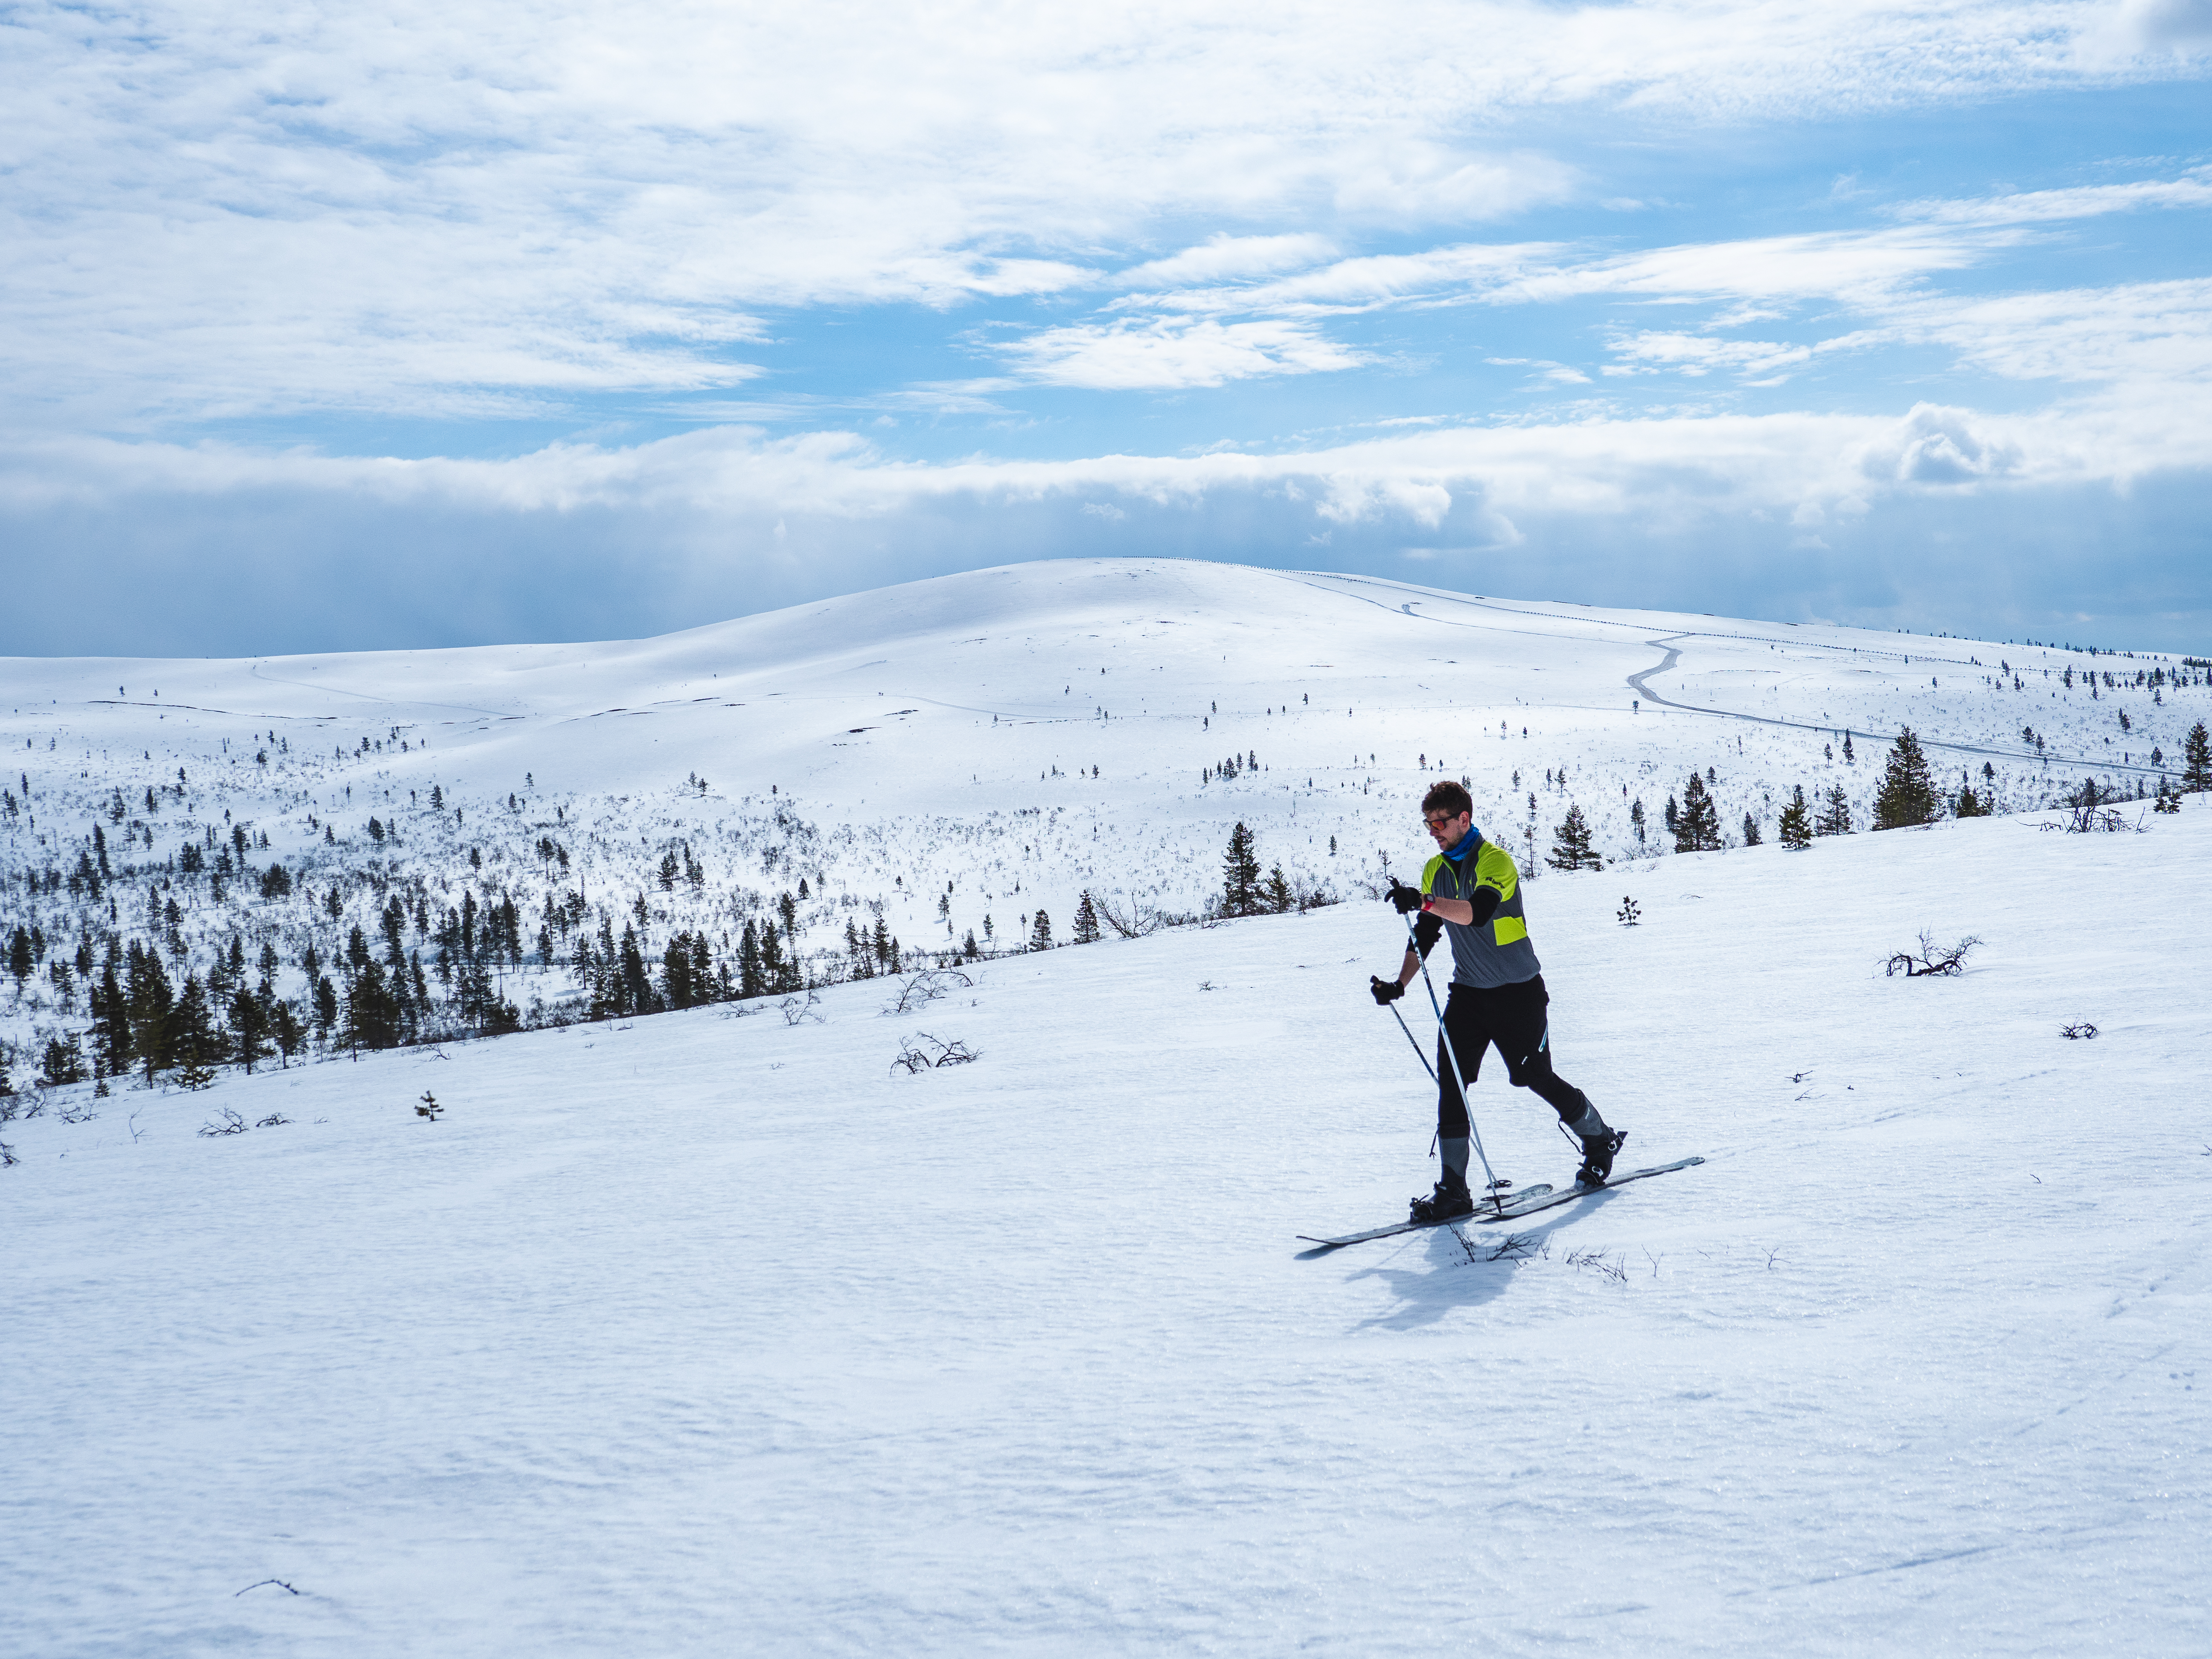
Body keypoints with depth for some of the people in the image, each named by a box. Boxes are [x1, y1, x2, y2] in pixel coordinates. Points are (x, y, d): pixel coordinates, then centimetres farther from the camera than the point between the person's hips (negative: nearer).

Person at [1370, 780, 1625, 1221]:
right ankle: (1454, 1191, -6)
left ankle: (1600, 1140, 30)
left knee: (1534, 1076, 2)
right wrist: (1400, 983, -1)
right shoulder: (1435, 871, 6)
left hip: (1517, 990, -6)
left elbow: (1477, 912, -34)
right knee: (1450, 1079, -8)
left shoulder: (1496, 861, -16)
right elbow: (1425, 935, 12)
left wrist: (1425, 903, -48)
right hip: (1468, 991, 6)